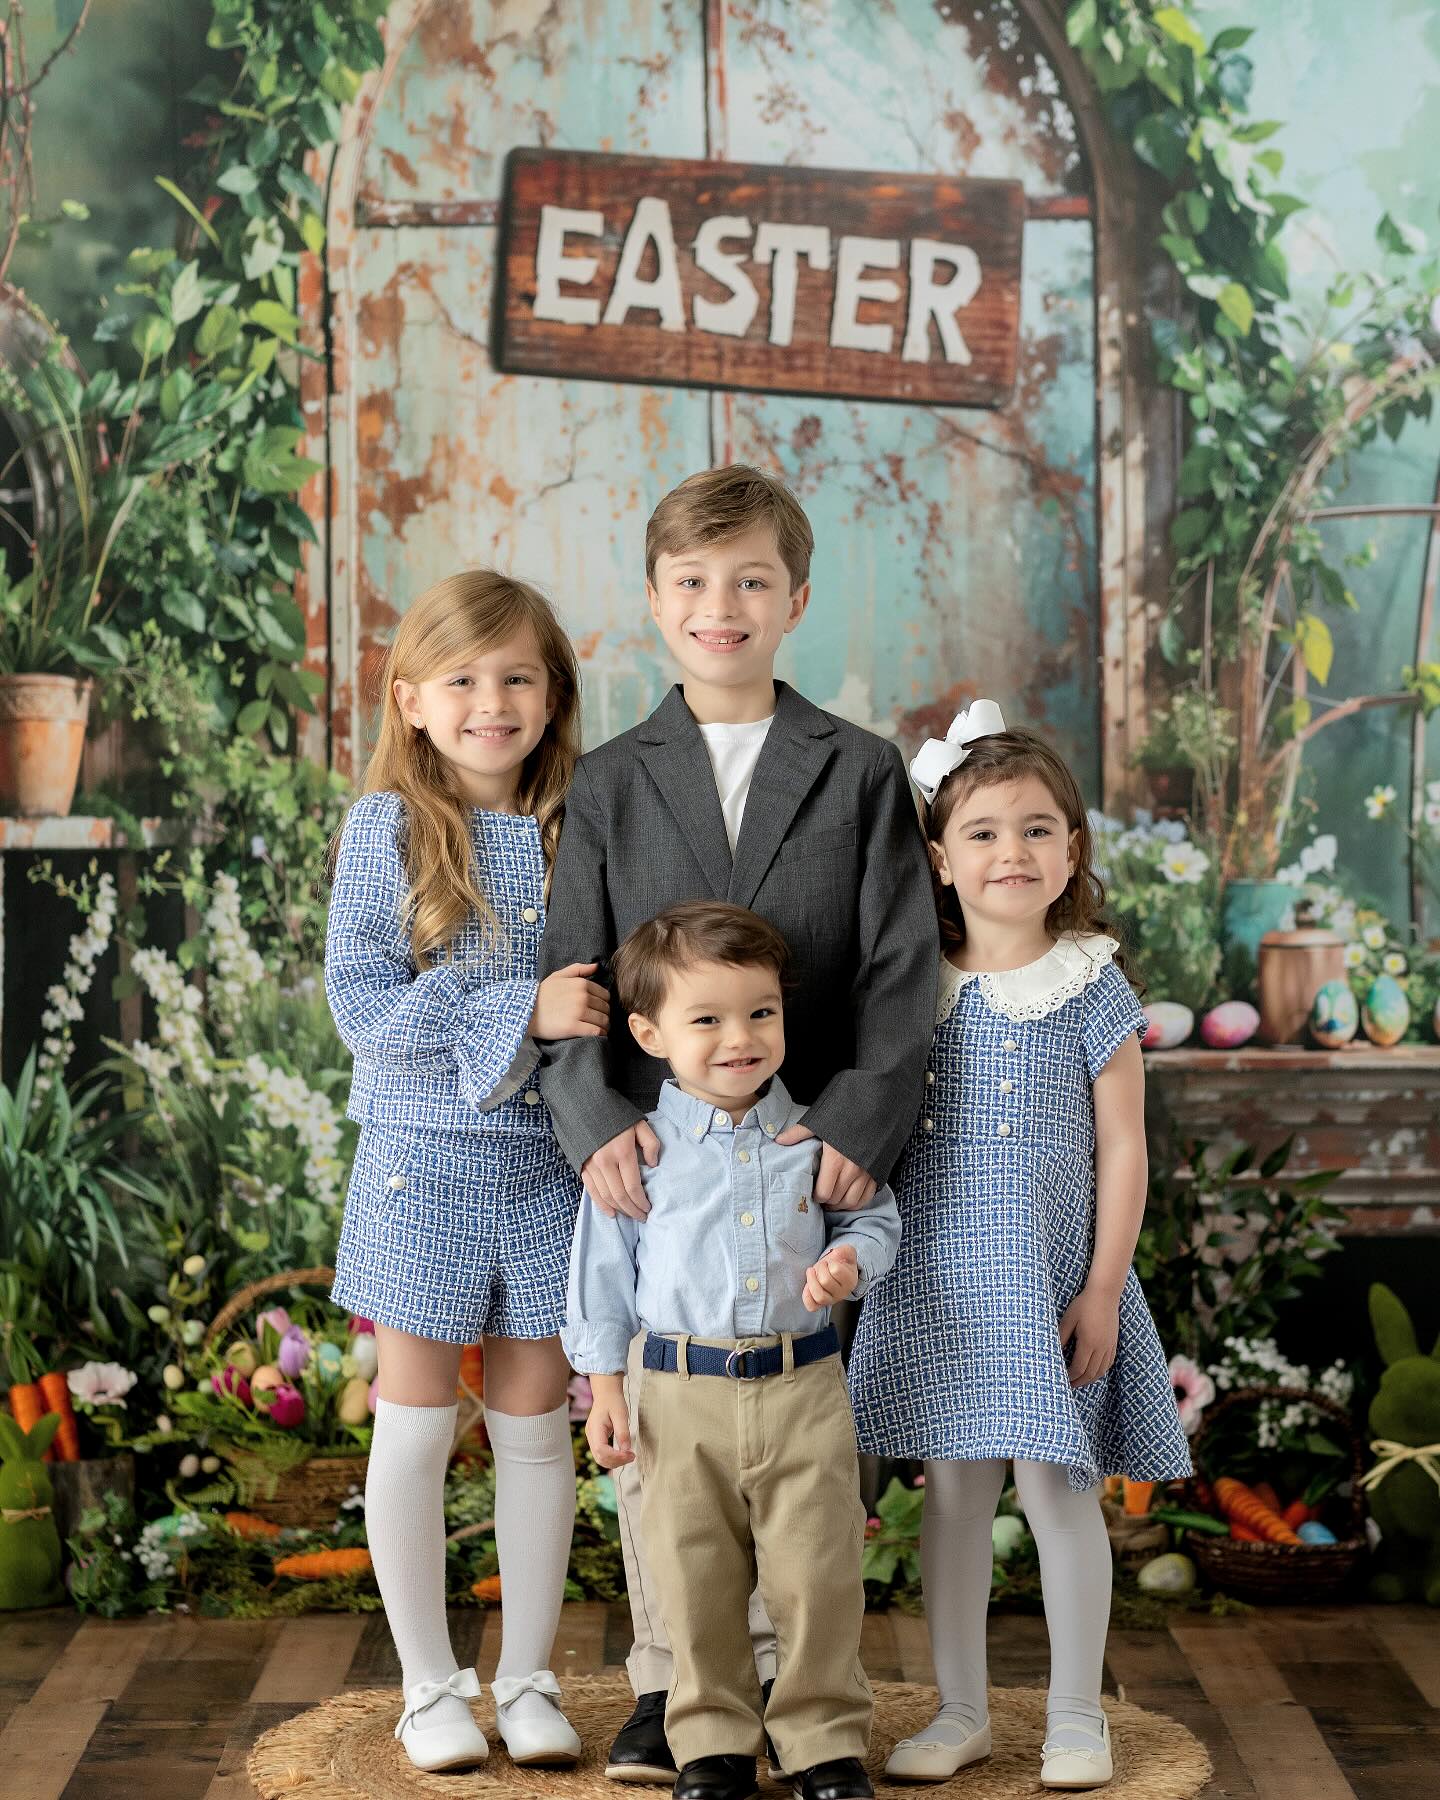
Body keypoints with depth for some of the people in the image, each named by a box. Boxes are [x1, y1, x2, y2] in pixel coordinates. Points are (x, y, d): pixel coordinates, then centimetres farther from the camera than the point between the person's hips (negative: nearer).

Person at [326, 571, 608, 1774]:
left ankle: (528, 1677, 22)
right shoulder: (387, 828, -6)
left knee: (536, 1424, 9)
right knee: (416, 1427, 6)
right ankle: (431, 1685, 21)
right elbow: (363, 1001, -13)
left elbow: (609, 988, 8)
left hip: (550, 1160, 2)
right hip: (423, 1160, -2)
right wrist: (519, 1011, -20)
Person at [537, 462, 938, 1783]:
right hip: (652, 1155, 1)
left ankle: (778, 1678, 22)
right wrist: (596, 1119, -16)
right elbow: (573, 976, 1)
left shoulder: (861, 774, 4)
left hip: (810, 1150, -1)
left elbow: (903, 971, -3)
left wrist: (861, 1119, -17)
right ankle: (667, 1684, 20)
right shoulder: (611, 783, 7)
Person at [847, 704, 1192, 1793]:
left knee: (1056, 1487, 1)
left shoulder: (1093, 988, -4)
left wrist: (1102, 1288, -8)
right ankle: (962, 1710, 22)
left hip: (1049, 1277, -3)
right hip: (938, 1281, 3)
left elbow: (1121, 1147, -4)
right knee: (953, 1491, 9)